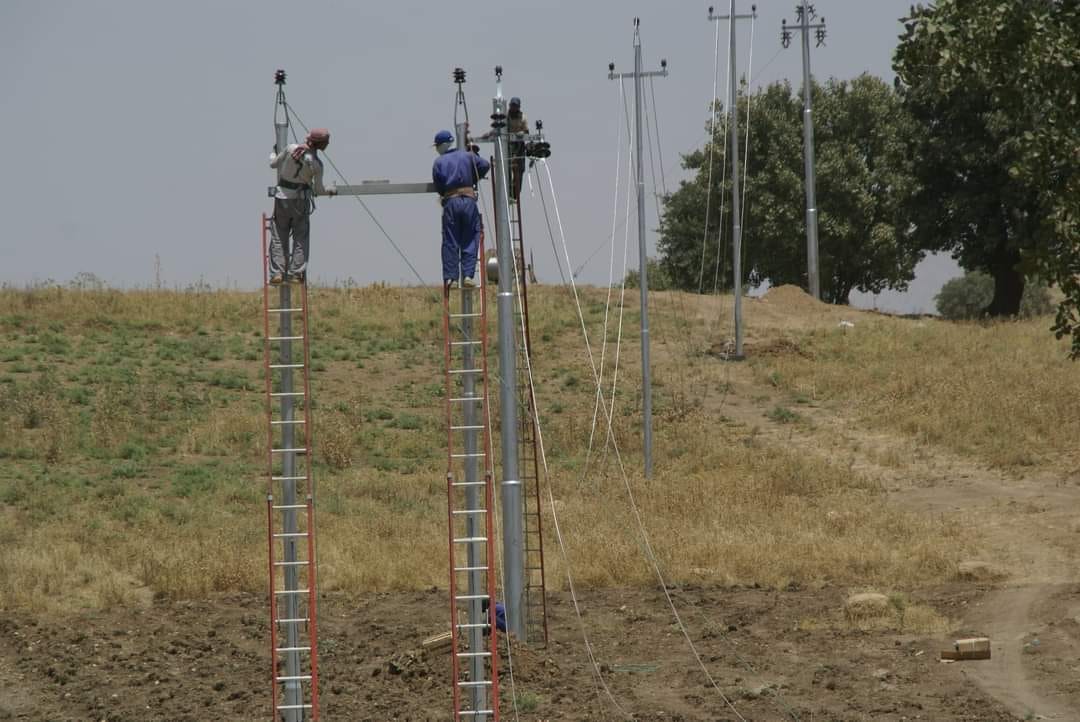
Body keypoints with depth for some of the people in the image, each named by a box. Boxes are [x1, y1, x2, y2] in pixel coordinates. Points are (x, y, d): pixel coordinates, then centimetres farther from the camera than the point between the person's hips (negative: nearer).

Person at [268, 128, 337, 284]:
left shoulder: (291, 148, -11)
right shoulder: (316, 164, -13)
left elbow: (274, 164, 3)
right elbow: (318, 190, -4)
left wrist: (274, 153, 25)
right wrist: (331, 191, 17)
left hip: (282, 197, 2)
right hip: (300, 200, -2)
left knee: (279, 237, 7)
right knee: (301, 239, 9)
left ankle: (277, 272, -2)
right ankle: (296, 273, 0)